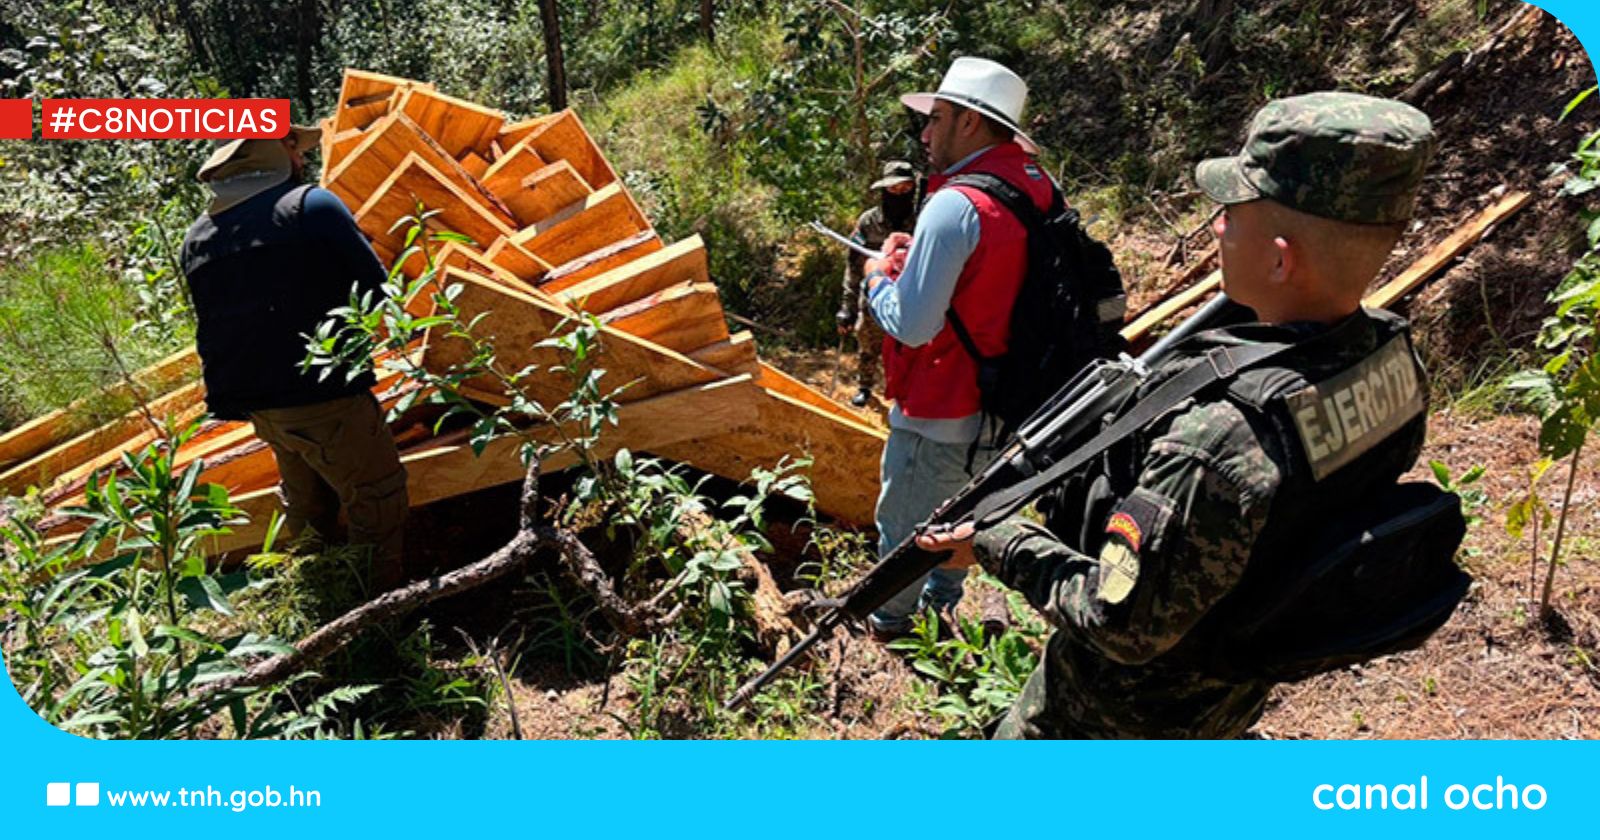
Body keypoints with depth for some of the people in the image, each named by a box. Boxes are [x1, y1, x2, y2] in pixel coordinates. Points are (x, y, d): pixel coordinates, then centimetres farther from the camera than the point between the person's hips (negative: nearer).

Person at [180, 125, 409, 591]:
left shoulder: (196, 238, 12)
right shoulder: (311, 204, -7)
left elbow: (215, 324, 18)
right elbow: (375, 283, -6)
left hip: (252, 404, 8)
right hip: (322, 395, -8)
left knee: (306, 507, 24)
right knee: (379, 499, 2)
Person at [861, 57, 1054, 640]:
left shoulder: (955, 206, -26)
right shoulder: (1036, 189, 0)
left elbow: (913, 325, -25)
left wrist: (878, 277, -6)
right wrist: (916, 259, 7)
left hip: (939, 417, -8)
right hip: (1004, 408, 9)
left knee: (903, 528, 15)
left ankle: (889, 626, 35)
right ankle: (941, 607, 48)